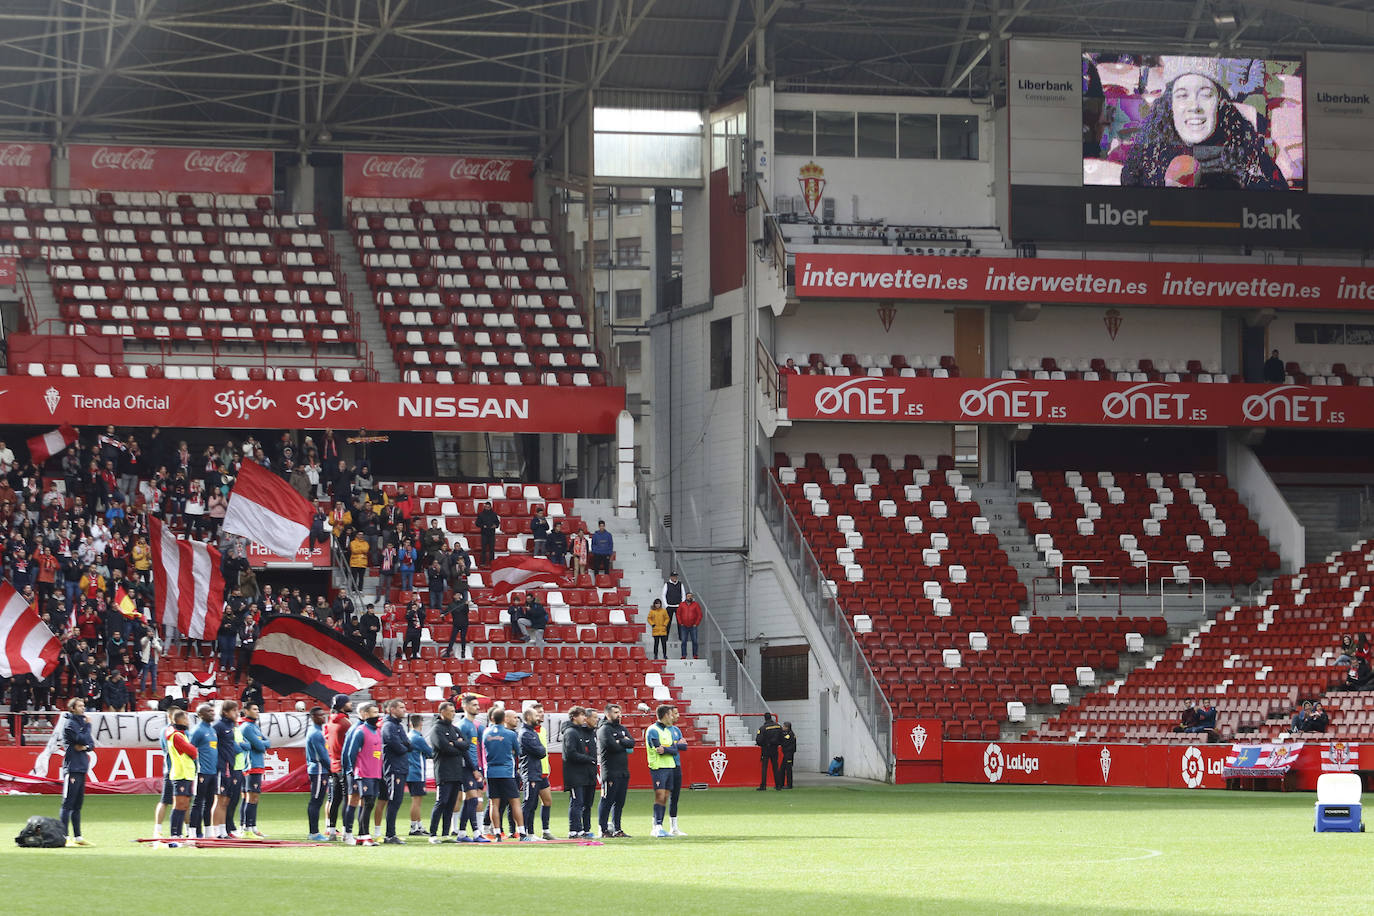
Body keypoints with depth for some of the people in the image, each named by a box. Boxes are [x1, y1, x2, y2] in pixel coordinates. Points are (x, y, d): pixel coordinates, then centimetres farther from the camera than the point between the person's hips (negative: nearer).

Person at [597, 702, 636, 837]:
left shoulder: (622, 728, 18)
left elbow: (632, 743, 5)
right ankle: (603, 830, -4)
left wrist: (619, 742, -8)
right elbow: (611, 746, -18)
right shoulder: (604, 729, -6)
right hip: (611, 772, -8)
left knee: (619, 802, 10)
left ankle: (616, 829, 16)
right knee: (607, 801, -6)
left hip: (623, 772, 8)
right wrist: (624, 744, -2)